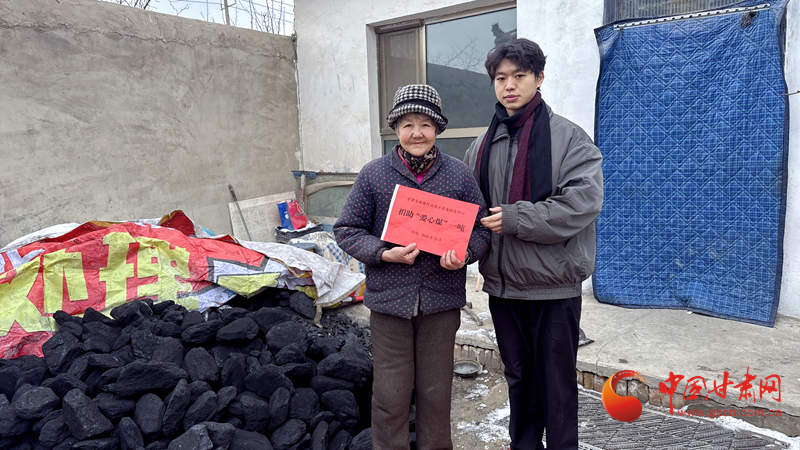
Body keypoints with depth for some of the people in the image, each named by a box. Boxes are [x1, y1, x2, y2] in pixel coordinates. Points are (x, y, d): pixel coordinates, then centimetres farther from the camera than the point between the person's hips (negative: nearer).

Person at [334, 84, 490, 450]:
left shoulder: (458, 174, 3)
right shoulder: (373, 174, -1)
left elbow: (480, 227, 8)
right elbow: (347, 230, 2)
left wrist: (463, 253, -13)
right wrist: (384, 254, -14)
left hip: (442, 299, 1)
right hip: (389, 298, -1)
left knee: (436, 391, 15)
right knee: (390, 393, 7)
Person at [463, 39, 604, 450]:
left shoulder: (568, 138, -8)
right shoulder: (482, 145, 8)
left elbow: (581, 203, -20)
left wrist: (512, 218, -20)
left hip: (554, 286, -5)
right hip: (502, 285, 5)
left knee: (557, 383, 10)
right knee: (518, 378, 21)